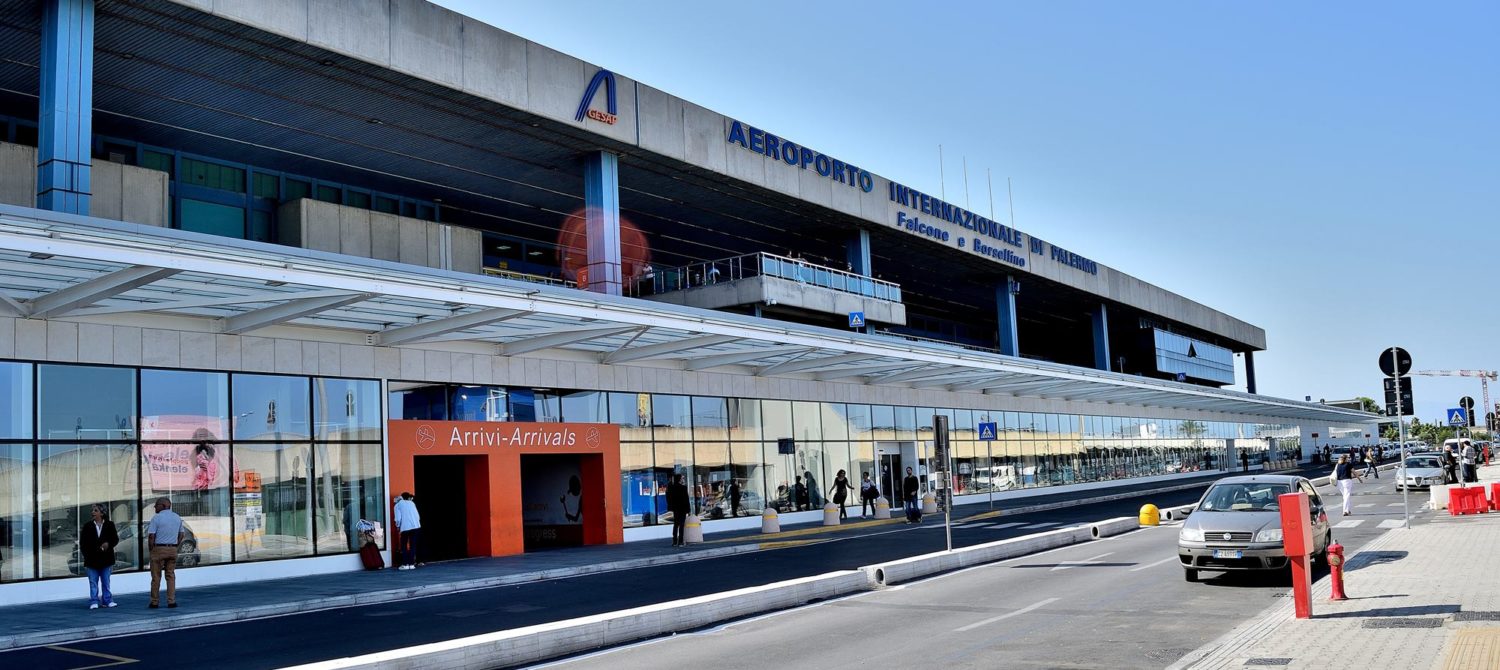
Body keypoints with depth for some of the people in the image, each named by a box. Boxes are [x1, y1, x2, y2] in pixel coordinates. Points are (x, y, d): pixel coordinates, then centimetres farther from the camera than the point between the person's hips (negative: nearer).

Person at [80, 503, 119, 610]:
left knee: (106, 582, 7)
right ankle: (94, 602, 5)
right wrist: (86, 554, -5)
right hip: (92, 559, 0)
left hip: (105, 558, 0)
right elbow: (82, 542, 4)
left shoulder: (109, 525, 3)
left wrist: (108, 543, -15)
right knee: (93, 583, 2)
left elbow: (115, 539, 5)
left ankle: (107, 600, 13)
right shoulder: (87, 526, 3)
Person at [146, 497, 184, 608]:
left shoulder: (156, 518, -9)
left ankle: (154, 602, 8)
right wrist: (174, 547, 15)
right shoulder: (177, 517, 8)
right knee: (171, 576, 8)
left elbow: (151, 536, -13)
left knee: (156, 577, 4)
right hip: (173, 549, 5)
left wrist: (151, 550, -2)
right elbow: (181, 535, 12)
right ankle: (171, 601, 2)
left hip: (158, 549, -5)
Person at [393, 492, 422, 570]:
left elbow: (398, 518, -5)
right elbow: (418, 516, 12)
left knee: (404, 546, 8)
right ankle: (411, 564, 5)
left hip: (405, 527, -3)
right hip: (416, 526, 3)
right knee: (413, 546, 8)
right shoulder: (412, 503, 14)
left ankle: (405, 564, 3)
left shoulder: (398, 505, 4)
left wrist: (398, 526, 13)